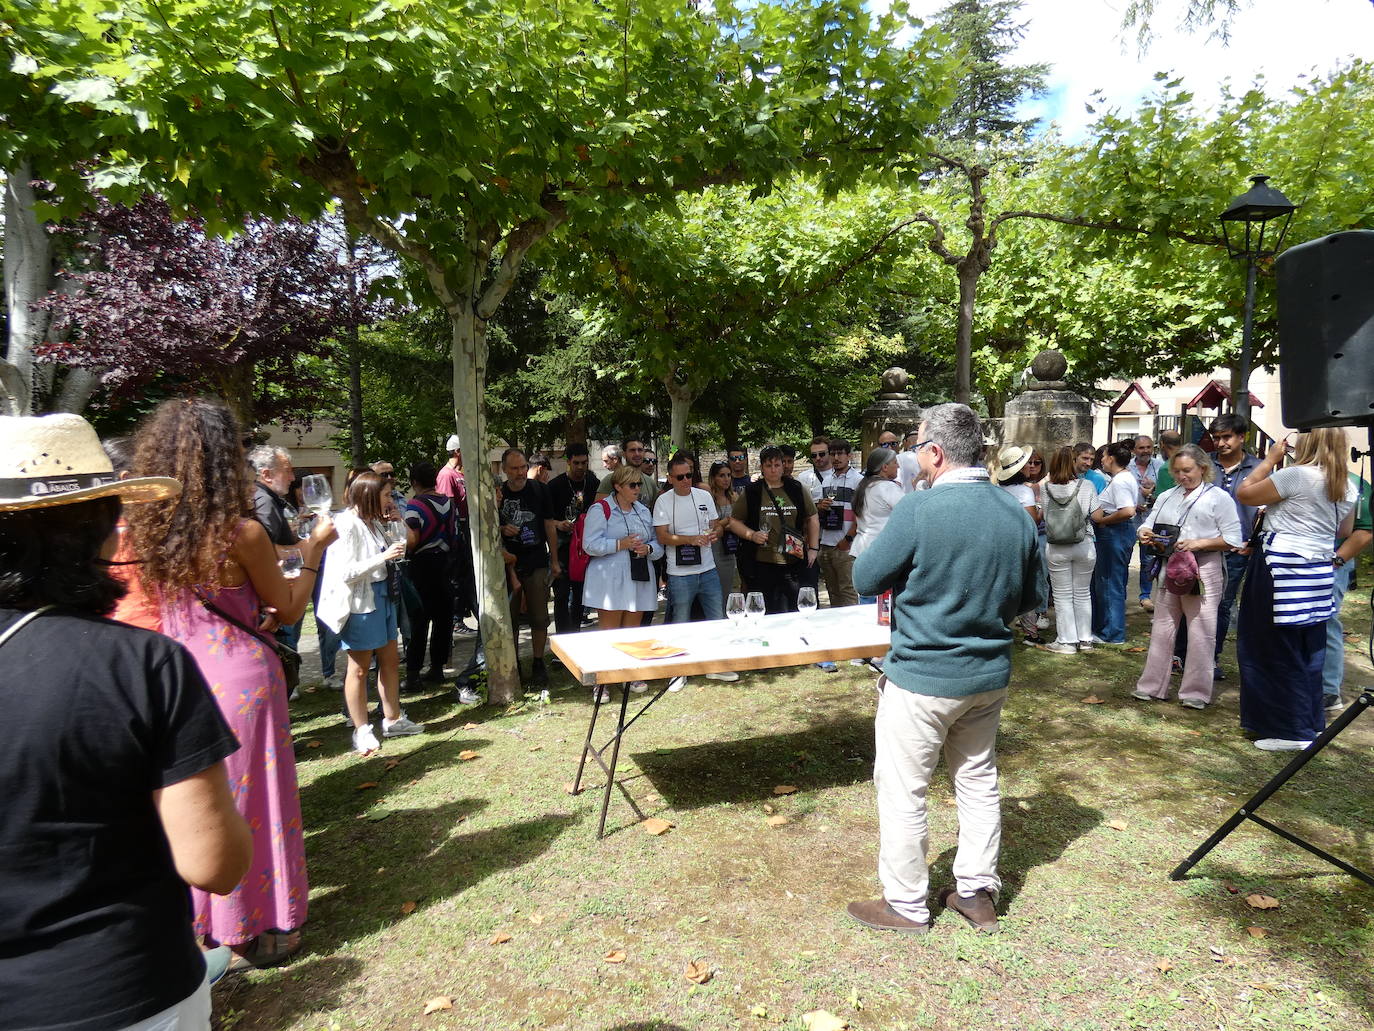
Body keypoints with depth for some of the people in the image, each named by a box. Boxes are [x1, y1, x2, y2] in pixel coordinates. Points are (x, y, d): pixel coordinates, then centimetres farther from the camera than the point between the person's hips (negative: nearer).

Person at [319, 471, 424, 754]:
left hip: (382, 597, 9)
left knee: (390, 660, 15)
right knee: (360, 668, 3)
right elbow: (345, 572, -23)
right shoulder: (348, 525, -18)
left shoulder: (372, 522, 10)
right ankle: (362, 731, 15)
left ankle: (392, 720, 28)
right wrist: (384, 557, -24)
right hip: (360, 603, -9)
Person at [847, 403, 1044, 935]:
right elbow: (1033, 596, 8)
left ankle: (906, 904, 22)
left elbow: (866, 578, -13)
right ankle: (977, 892, 33)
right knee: (979, 780, 20)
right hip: (989, 674, 7)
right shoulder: (1016, 512, -1)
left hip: (922, 676, -7)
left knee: (902, 790, 8)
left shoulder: (920, 508, -21)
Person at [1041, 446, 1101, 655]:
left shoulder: (1047, 488, -8)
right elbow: (1096, 516, -4)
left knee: (1062, 596, 8)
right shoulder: (1087, 486, -8)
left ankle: (1067, 641, 12)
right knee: (1083, 594, 15)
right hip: (1084, 546, 1)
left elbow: (1044, 517, -1)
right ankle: (1085, 639, 23)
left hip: (1056, 549, -1)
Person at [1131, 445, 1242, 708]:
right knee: (1161, 629, 9)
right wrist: (1145, 533, -13)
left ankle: (1196, 692, 11)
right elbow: (1148, 524, 10)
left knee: (1200, 634, 0)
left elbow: (1233, 539, -6)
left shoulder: (1218, 497, -1)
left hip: (1203, 571, -5)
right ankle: (1153, 686, 18)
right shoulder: (1166, 497, 15)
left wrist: (1199, 543, -18)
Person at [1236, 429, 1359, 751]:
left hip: (1283, 571, -8)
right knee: (1309, 652, 16)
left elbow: (1244, 494, -7)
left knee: (1278, 652, 0)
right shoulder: (1348, 487, 11)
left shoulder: (1296, 475, -15)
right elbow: (1345, 531, 23)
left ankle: (1292, 731, 5)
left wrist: (1270, 459, 1)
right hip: (1320, 572, 8)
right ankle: (1312, 724, 25)